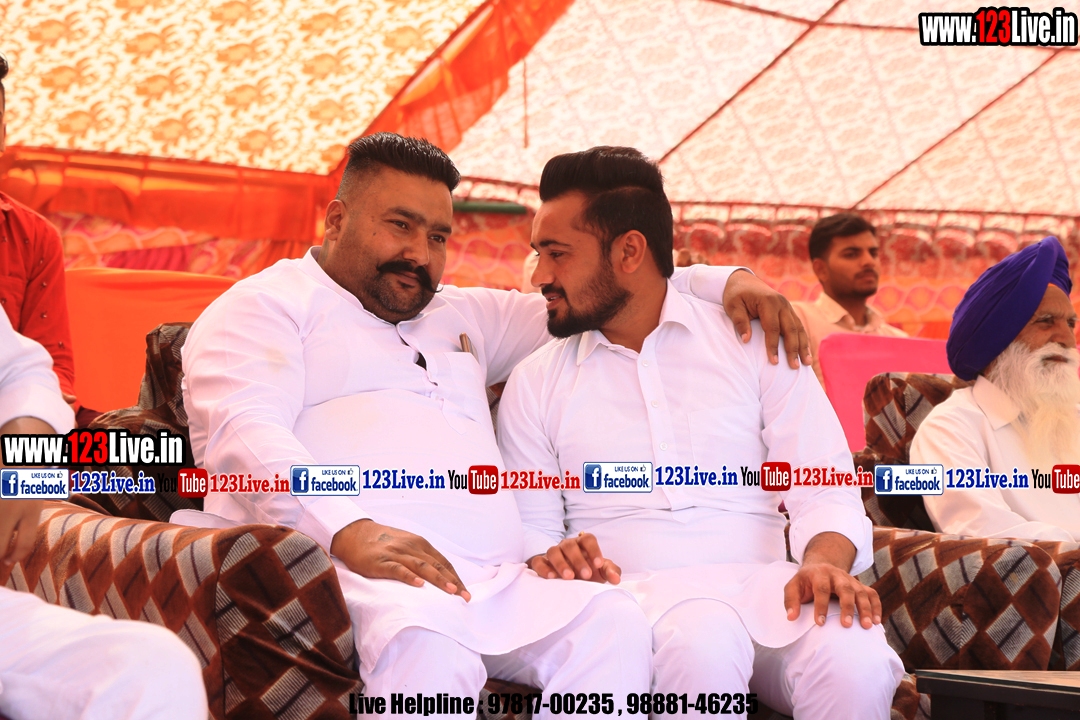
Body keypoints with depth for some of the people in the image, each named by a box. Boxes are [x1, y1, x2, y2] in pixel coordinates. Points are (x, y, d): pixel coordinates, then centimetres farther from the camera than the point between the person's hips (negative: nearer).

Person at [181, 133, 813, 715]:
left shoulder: (464, 314, 35)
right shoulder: (266, 304, 13)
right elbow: (244, 432, -5)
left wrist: (726, 280, 23)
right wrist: (348, 532, -23)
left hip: (491, 580, 6)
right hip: (346, 569, -5)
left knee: (613, 625, -26)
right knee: (428, 643, -40)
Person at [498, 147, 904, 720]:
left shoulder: (754, 342, 10)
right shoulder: (535, 383, 13)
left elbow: (823, 490, 3)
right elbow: (526, 527, 10)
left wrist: (824, 562, -19)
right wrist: (548, 559, -14)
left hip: (759, 582, 1)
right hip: (629, 588, 0)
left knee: (854, 661, -33)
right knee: (702, 648, -37)